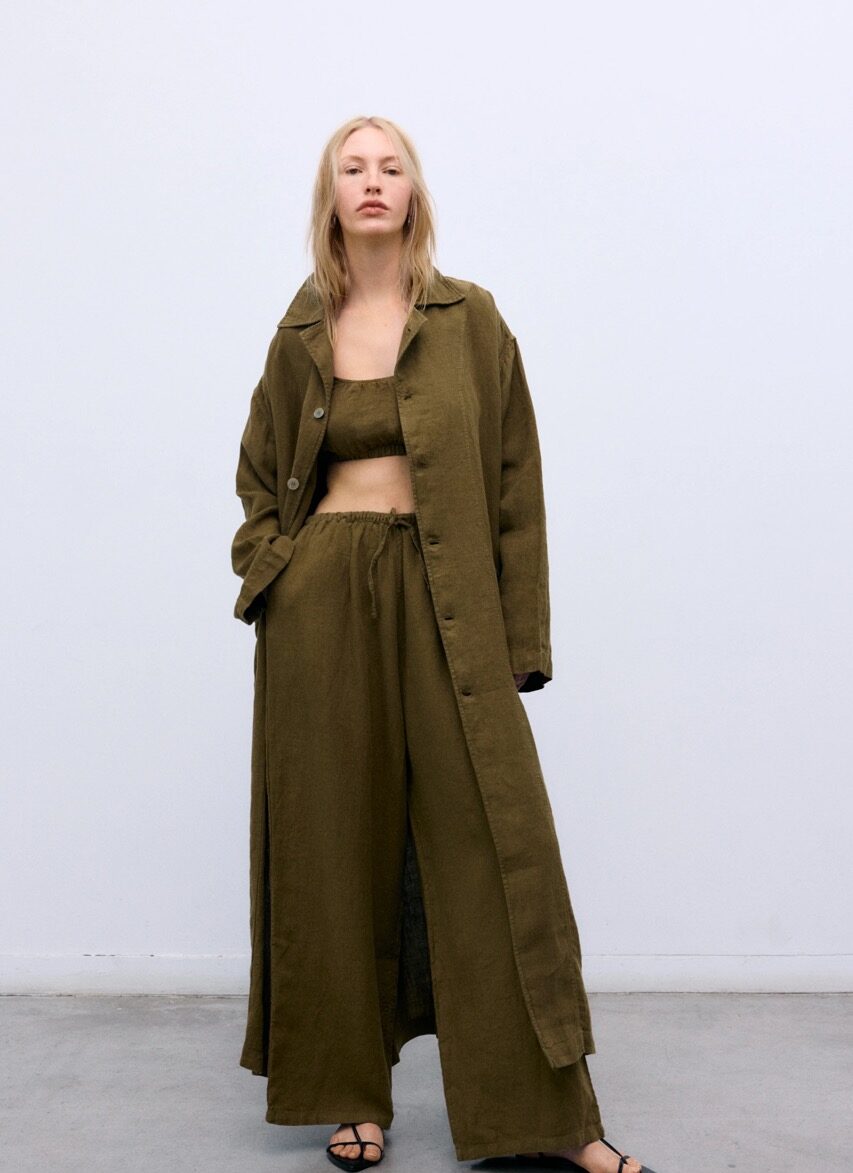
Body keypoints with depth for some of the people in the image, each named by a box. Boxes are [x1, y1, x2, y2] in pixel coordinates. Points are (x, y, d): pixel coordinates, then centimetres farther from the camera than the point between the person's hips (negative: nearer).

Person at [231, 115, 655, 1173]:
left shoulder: (471, 320, 4)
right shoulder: (300, 335, 9)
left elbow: (516, 482, 2)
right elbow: (260, 480, 19)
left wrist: (521, 636, -3)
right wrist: (272, 572, 1)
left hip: (445, 602, -1)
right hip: (321, 607, 2)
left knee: (493, 844, -3)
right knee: (337, 849, 5)